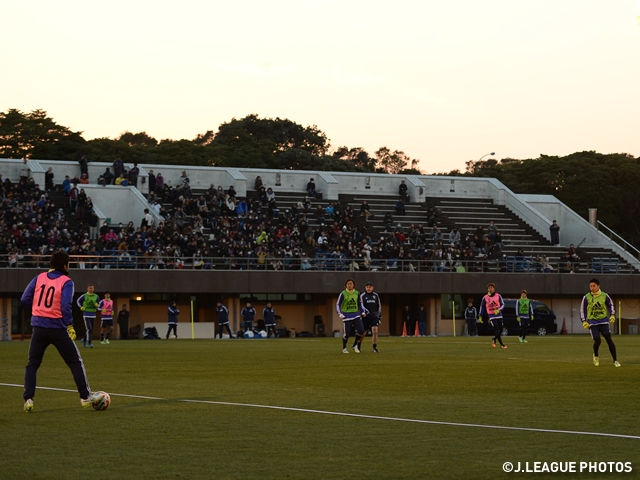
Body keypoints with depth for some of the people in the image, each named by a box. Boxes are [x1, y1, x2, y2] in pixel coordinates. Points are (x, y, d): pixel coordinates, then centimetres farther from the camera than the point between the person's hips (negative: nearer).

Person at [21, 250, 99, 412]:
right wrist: (70, 325, -8)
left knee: (32, 364, 13)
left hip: (38, 327, 3)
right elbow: (65, 306, -17)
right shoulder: (66, 282, -6)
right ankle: (85, 397, 12)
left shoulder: (39, 278, 5)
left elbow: (25, 299, 3)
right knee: (75, 362, 11)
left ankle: (28, 399, 0)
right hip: (57, 328, -3)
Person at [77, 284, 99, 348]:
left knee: (91, 330, 11)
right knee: (89, 329, -14)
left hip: (93, 315, 4)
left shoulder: (96, 296, 5)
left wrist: (97, 305, -8)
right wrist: (81, 307, -4)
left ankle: (84, 340, 34)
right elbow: (78, 301, 11)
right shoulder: (84, 296, -4)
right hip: (86, 315, -4)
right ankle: (90, 343, -10)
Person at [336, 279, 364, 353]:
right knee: (346, 334, -3)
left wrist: (362, 312, 6)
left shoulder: (357, 293, 6)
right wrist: (340, 314, -18)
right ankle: (344, 348, 21)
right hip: (346, 316, -3)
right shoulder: (343, 294, -7)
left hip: (356, 315, 3)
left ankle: (355, 346, 8)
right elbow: (338, 305, -3)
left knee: (361, 330, -13)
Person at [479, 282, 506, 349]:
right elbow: (482, 307, 9)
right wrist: (480, 317, 8)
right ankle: (502, 344, -7)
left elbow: (502, 305, 0)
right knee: (497, 330, -12)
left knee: (500, 330, 5)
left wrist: (498, 310, -19)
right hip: (491, 316, -2)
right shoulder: (485, 298, 0)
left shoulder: (498, 296, 0)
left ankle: (494, 339, 33)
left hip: (499, 315, 2)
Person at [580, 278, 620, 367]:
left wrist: (612, 315, -2)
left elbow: (610, 305, 13)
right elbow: (582, 310, 4)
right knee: (597, 341, -13)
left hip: (603, 321, 1)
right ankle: (595, 356, 19)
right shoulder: (587, 297, -3)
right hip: (592, 322, -1)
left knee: (609, 340, -10)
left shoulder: (604, 296, -1)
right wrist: (584, 321, -4)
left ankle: (615, 360, -3)